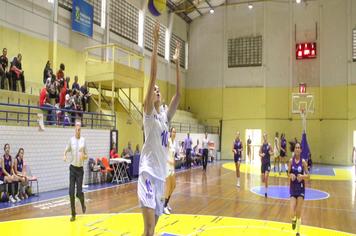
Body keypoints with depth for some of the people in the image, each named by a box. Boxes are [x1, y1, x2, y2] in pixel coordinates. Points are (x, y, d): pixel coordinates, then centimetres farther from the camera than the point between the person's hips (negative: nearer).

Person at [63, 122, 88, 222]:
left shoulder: (83, 140, 1)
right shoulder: (71, 140, 1)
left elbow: (86, 156, 5)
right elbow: (66, 151, 8)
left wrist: (83, 156, -18)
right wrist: (65, 156, -15)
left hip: (80, 168, -1)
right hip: (72, 168, 1)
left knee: (79, 192, -4)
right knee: (71, 192, -1)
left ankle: (83, 204, 29)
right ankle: (73, 213, 11)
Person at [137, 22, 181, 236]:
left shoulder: (165, 116, 13)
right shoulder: (149, 113, -2)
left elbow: (178, 94, 7)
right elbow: (153, 76, -10)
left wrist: (177, 64, 9)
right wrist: (156, 44, -13)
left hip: (162, 173, 6)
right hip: (148, 172, -6)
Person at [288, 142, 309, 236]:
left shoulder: (303, 161, -6)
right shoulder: (291, 161, -3)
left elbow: (308, 176, -3)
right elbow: (288, 173, 6)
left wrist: (302, 176, -22)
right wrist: (290, 175, -16)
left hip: (301, 188, -1)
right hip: (293, 188, 1)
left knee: (298, 213, 3)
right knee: (292, 213, -9)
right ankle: (293, 220, 28)